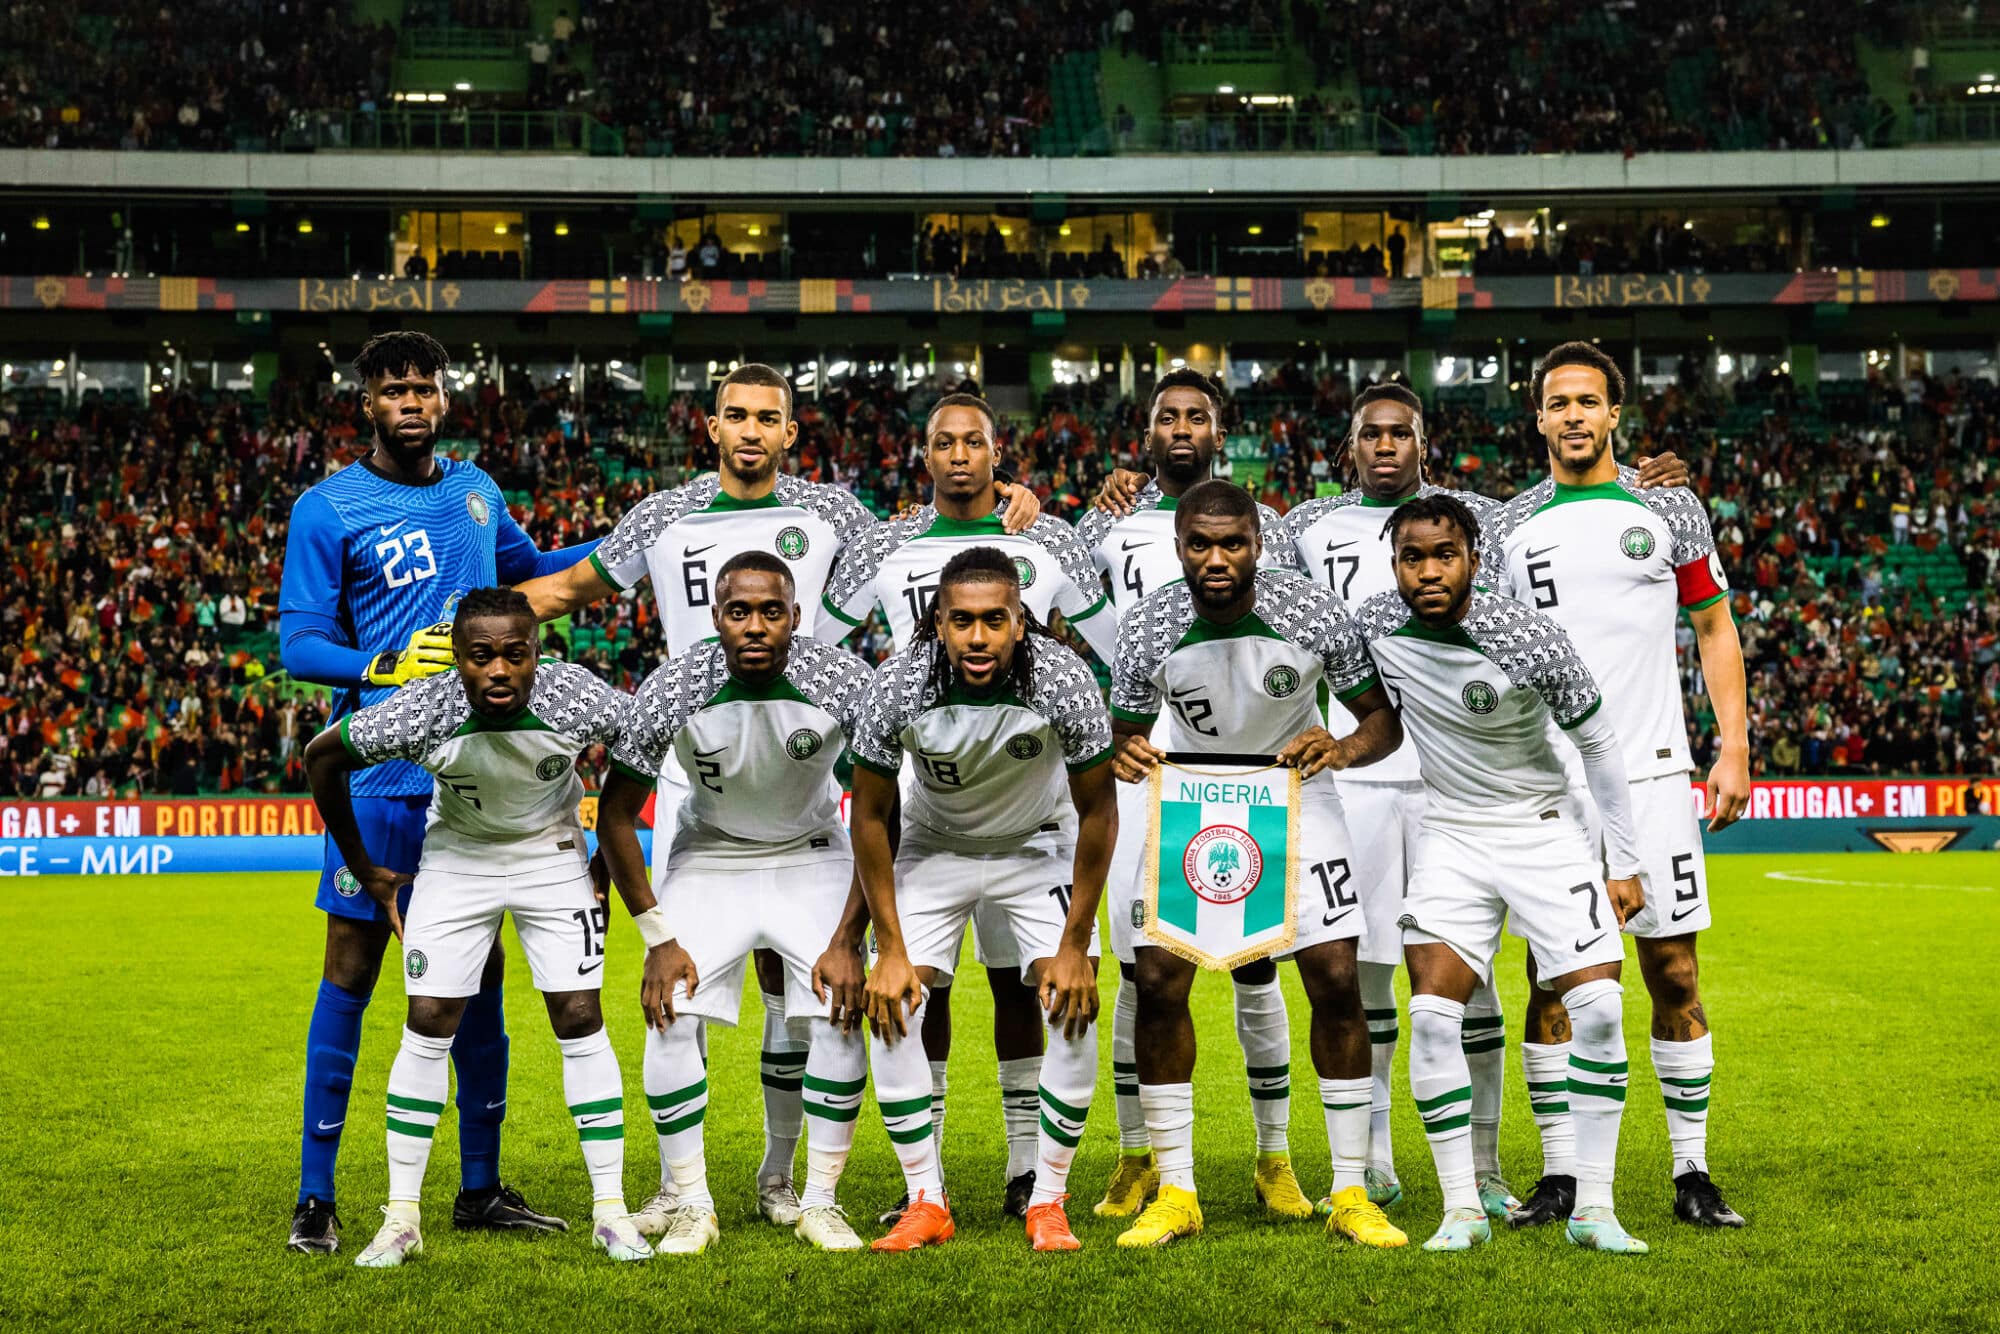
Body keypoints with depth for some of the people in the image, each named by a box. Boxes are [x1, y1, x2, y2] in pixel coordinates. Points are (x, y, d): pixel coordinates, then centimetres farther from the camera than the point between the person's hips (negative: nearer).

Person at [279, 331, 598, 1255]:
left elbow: (530, 572, 30)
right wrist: (388, 668, -23)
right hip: (380, 779, -5)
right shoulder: (326, 510, -4)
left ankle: (480, 1187, 20)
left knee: (480, 973, 9)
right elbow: (298, 644, -8)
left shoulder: (475, 491, 13)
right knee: (350, 974, -2)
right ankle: (315, 1198, 8)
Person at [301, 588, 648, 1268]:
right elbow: (322, 756, -12)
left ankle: (610, 1211, 3)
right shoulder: (422, 710, -29)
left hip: (553, 857, 0)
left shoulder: (574, 696, -29)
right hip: (457, 856, 0)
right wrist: (364, 870, -4)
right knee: (428, 1025, -4)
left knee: (580, 1020, -6)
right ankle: (401, 1219, 5)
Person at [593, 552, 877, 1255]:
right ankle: (688, 1202, 1)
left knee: (842, 1019, -14)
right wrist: (660, 938, -13)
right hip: (708, 857, 0)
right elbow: (616, 815, -11)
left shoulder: (845, 683, -25)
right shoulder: (672, 690, -24)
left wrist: (849, 939, -17)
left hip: (812, 856, 0)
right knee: (672, 1019, -14)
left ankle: (820, 1201, 2)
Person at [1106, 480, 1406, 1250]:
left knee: (1336, 981, -9)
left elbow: (1385, 718, -9)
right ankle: (1175, 1193, 5)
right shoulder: (1147, 628, -18)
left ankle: (1351, 1194, 3)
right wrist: (1127, 755, -26)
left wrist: (1344, 749, -30)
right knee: (1158, 983, -8)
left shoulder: (1313, 614, -20)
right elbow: (1126, 732, -2)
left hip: (1294, 794, -1)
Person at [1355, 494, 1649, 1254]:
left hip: (1545, 830, -2)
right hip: (1450, 835, 2)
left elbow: (1597, 746, -7)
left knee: (1599, 1006, -12)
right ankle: (1462, 1209, -1)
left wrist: (1624, 862, -4)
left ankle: (1593, 1207, -1)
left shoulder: (1529, 640, -19)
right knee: (1432, 1015, -12)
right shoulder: (1375, 624, -10)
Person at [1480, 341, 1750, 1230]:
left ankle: (1692, 1172, 9)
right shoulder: (1510, 528, 8)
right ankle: (1559, 1174, 10)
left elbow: (1714, 629, 10)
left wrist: (1734, 747, 1)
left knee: (1673, 969, 0)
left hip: (1651, 772, -1)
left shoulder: (1667, 508, 7)